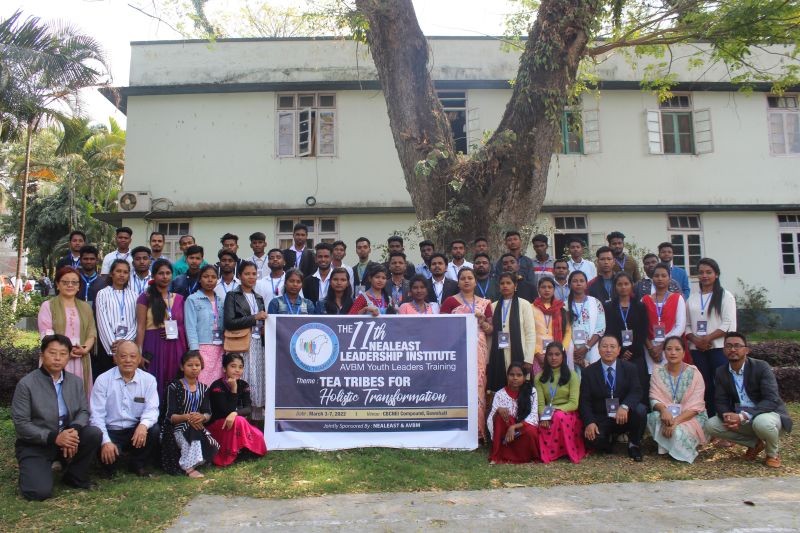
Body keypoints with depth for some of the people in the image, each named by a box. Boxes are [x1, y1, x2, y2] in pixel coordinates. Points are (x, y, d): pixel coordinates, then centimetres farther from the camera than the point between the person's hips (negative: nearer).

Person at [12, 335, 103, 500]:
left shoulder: (76, 381, 3)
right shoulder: (26, 384, -13)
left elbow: (84, 411, 0)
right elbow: (21, 424, -16)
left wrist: (74, 430, -24)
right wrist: (53, 437, -26)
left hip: (67, 439, 4)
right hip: (35, 445, -4)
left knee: (94, 433, -24)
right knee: (39, 491, -23)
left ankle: (75, 476, 0)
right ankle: (34, 470, 14)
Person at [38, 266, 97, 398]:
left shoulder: (85, 307, 15)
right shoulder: (48, 306, 3)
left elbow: (92, 332, 10)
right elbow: (46, 335, -5)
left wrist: (84, 349, -9)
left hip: (81, 361, 3)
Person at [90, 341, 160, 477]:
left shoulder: (149, 380, -1)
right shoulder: (103, 380, -5)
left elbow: (152, 409, -8)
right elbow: (97, 415, -8)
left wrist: (144, 425, -32)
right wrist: (105, 442, -21)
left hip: (136, 430, 2)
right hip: (111, 432, -2)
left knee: (155, 430, -27)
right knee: (106, 453, -31)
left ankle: (137, 464, 4)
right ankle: (110, 467, 10)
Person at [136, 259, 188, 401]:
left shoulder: (179, 299, 13)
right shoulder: (146, 298, 3)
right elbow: (141, 327, -1)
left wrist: (187, 351, 6)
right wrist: (139, 352, -9)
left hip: (176, 348, 3)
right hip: (154, 346, -3)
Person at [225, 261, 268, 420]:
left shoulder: (258, 298, 19)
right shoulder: (232, 296, 2)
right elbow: (229, 322, -9)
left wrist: (265, 329, 5)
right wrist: (254, 318, -12)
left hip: (258, 344, 5)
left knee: (258, 381, 2)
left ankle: (257, 418, 6)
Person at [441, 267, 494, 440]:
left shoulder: (484, 303, 14)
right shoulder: (450, 301, 4)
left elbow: (491, 331, 13)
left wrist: (482, 321, -4)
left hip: (479, 352, 3)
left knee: (477, 388, -1)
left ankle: (476, 431, 8)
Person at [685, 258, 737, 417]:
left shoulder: (725, 296, 3)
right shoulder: (692, 298, 14)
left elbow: (729, 324, -7)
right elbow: (687, 325, 11)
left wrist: (708, 338, -14)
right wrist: (695, 340, -8)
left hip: (719, 348, -3)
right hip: (697, 350, 4)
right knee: (704, 386, 5)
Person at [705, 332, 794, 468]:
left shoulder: (761, 367, -17)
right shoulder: (721, 373, -2)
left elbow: (771, 400, -25)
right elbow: (720, 401, -2)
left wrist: (744, 416, -36)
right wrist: (727, 416, -26)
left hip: (768, 414, -5)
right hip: (739, 418, 5)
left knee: (762, 422, -39)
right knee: (711, 425, -15)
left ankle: (773, 453, -3)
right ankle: (755, 443, 7)